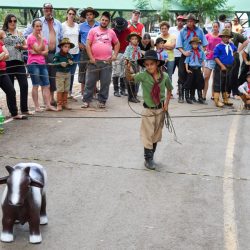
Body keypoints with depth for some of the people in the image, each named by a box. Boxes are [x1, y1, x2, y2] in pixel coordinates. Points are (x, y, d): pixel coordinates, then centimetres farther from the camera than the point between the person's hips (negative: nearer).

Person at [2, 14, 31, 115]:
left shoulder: (19, 33, 15)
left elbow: (26, 46, 16)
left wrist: (21, 47, -3)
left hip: (19, 62, 4)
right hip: (8, 63, -4)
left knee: (24, 85, -2)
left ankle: (24, 109, 7)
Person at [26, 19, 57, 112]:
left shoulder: (43, 38, 16)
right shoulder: (31, 37, -4)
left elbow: (46, 52, 5)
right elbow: (38, 49, -13)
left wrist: (37, 52, -11)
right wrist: (41, 38, -7)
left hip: (42, 63, 6)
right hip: (33, 63, -6)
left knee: (46, 85, 1)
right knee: (35, 85, -3)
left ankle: (48, 105, 3)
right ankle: (37, 106, 1)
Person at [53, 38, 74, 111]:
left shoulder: (70, 55, 6)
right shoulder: (58, 55, -9)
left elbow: (72, 62, 13)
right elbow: (54, 62, -17)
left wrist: (71, 63, -9)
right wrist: (60, 64, -30)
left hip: (68, 73, 5)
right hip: (60, 73, -5)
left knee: (66, 90, 10)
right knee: (60, 90, -3)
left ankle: (64, 103, 20)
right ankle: (59, 104, 3)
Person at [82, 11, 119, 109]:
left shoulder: (111, 32, 10)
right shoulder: (93, 30, 3)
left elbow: (117, 44, 22)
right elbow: (88, 45, -1)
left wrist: (115, 55, 8)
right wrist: (91, 58, -8)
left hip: (107, 62, 2)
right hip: (94, 61, -2)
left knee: (105, 83, 4)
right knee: (90, 82, 2)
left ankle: (102, 101, 14)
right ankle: (86, 100, 9)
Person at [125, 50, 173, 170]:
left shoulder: (164, 76, -7)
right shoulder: (143, 75, -14)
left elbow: (169, 90, 9)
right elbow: (130, 78, -29)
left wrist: (166, 102, -2)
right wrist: (128, 69, -49)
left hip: (160, 109, 3)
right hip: (148, 109, -3)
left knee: (156, 134, 13)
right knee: (148, 135, 0)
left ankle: (151, 156, 28)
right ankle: (148, 159, 10)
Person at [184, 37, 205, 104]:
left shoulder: (201, 52, 6)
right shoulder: (189, 52, -2)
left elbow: (202, 60, 11)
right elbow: (186, 61, -1)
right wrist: (187, 69, -8)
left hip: (198, 69, 3)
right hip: (191, 69, -3)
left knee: (199, 83, 8)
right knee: (189, 83, 0)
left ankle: (200, 98, 17)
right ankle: (187, 97, 9)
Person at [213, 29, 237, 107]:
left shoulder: (231, 45, 7)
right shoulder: (218, 46, -12)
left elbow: (235, 50, 30)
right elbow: (215, 57, -15)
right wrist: (222, 66, -20)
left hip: (229, 67, 7)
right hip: (220, 67, -7)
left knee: (226, 84, 15)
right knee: (218, 84, -5)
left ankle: (225, 99, 25)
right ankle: (217, 101, -3)